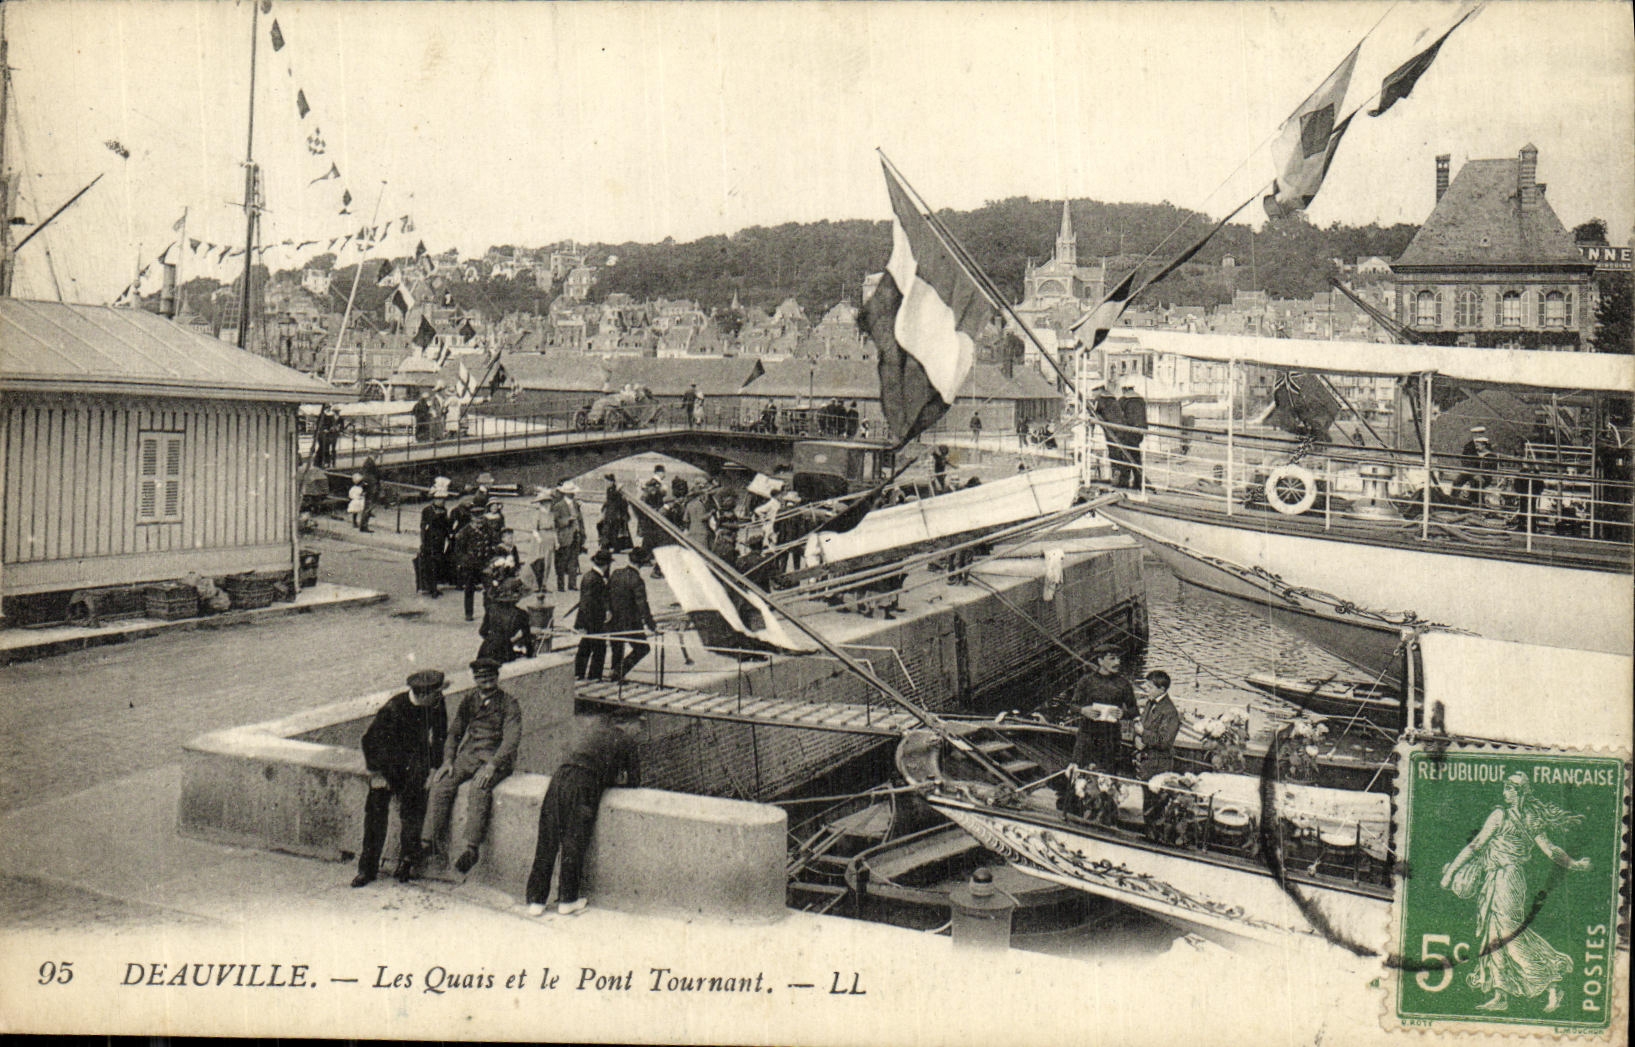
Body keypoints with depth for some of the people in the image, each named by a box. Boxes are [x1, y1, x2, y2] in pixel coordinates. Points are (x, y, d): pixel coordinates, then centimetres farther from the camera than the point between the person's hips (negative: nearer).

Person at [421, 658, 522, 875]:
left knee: (479, 788, -34)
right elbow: (454, 732, 16)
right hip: (468, 755, 5)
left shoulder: (509, 705, -1)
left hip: (496, 757, -5)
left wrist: (491, 765, -25)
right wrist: (448, 760, -1)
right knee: (442, 783, -22)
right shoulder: (468, 701, 15)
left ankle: (471, 848, -39)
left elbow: (512, 739, -12)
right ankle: (427, 840, -24)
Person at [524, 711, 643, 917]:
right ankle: (567, 900, 12)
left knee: (546, 841, 7)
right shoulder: (626, 741, 10)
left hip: (560, 776, 5)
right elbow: (634, 782, 15)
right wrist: (620, 780, 33)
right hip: (583, 784, -5)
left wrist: (610, 778, 36)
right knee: (574, 843, 4)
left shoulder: (597, 727, 26)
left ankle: (536, 900, 10)